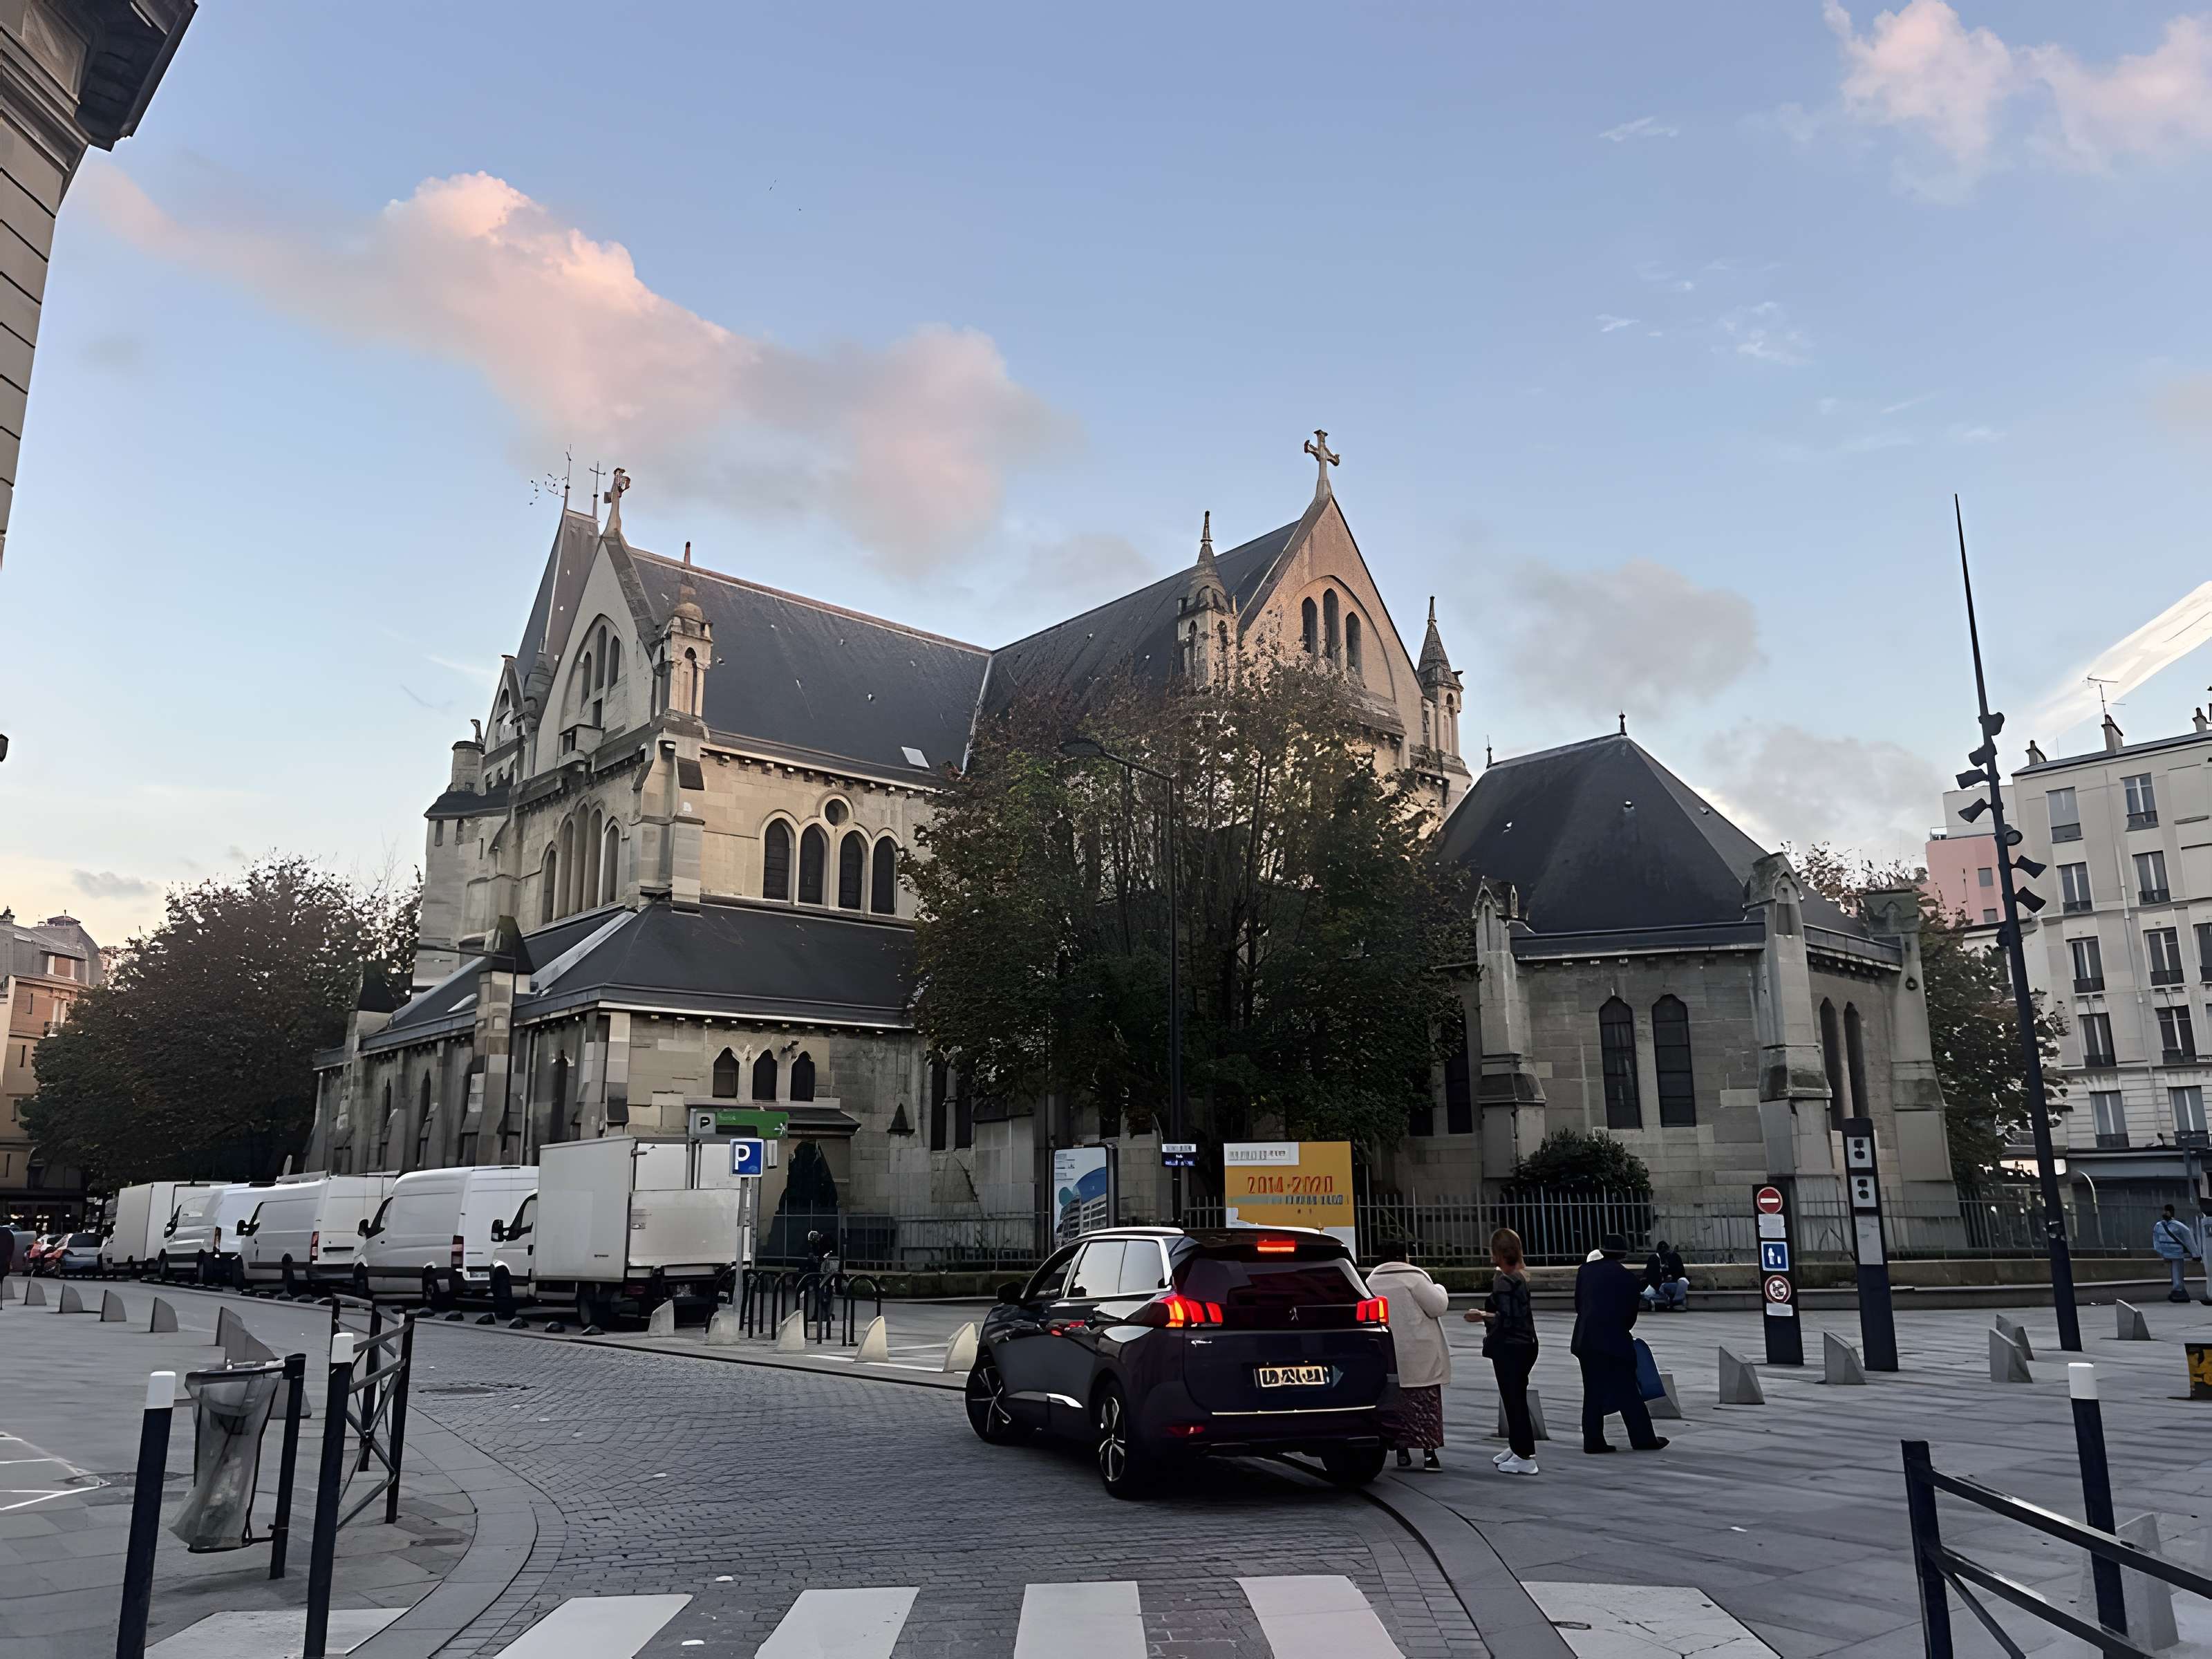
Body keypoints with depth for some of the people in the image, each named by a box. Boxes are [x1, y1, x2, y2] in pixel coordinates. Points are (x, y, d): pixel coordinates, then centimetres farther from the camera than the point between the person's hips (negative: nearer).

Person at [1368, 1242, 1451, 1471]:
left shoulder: (1372, 1281, 8)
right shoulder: (1413, 1277, -12)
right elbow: (1437, 1306, -11)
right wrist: (1439, 1289, 8)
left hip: (1388, 1356, 5)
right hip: (1420, 1355, -5)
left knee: (1398, 1403, 11)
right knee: (1425, 1403, 1)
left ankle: (1402, 1452, 13)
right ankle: (1429, 1453, 0)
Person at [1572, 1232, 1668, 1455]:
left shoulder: (1585, 1270, 6)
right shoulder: (1628, 1278, -3)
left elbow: (1578, 1303, 9)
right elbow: (1631, 1313, 4)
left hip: (1585, 1339, 3)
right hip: (1614, 1339, -3)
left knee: (1593, 1391, 8)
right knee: (1627, 1391, 5)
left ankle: (1593, 1440, 7)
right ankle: (1643, 1439, 11)